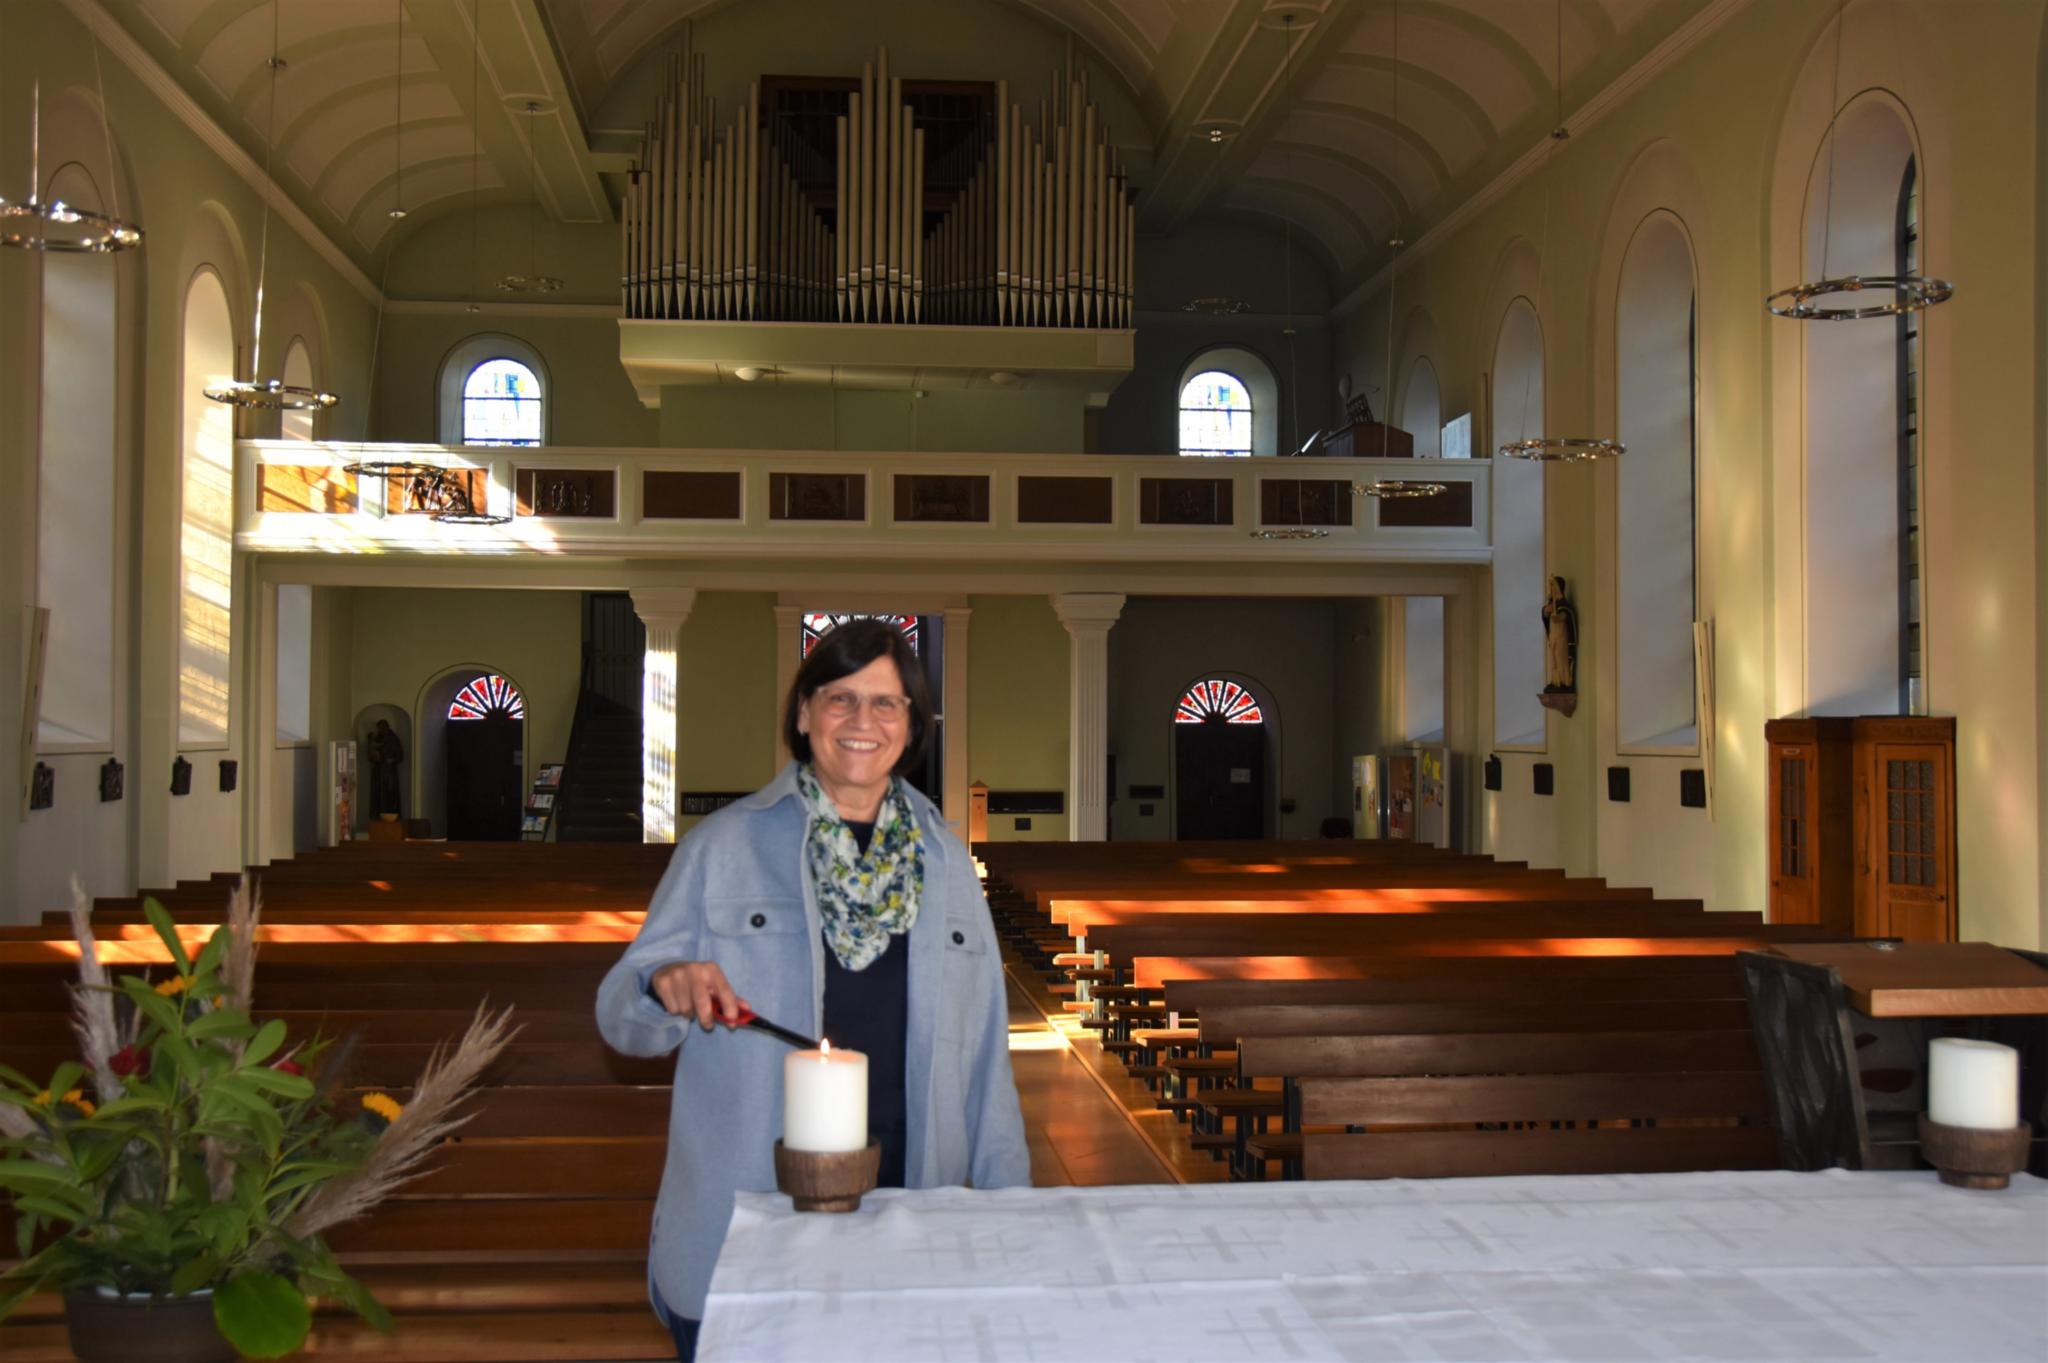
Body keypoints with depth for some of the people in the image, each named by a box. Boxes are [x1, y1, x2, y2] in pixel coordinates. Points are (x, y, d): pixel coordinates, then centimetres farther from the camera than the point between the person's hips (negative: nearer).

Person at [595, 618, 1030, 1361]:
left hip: (908, 1228, 2)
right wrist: (666, 986, -21)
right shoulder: (723, 847, 0)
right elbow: (621, 1013, 2)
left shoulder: (946, 863, 8)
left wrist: (1006, 1195, 10)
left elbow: (984, 1049, 13)